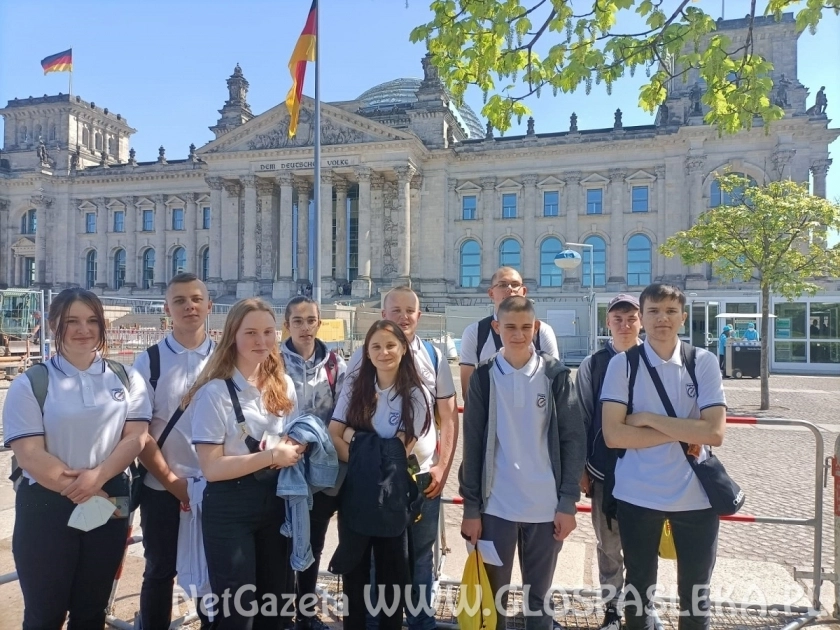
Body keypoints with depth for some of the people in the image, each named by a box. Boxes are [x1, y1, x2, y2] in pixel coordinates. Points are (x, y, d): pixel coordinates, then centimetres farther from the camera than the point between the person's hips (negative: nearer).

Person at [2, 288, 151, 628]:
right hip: (46, 507, -2)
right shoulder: (29, 384, -6)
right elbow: (30, 456, -12)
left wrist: (97, 477, -21)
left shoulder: (126, 378, 2)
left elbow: (135, 438, -5)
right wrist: (87, 495, -13)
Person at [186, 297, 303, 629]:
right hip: (230, 508, -5)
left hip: (275, 502, 6)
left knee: (273, 602, 20)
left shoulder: (284, 386, 3)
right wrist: (271, 456, -22)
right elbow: (211, 468, -18)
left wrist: (295, 449, -6)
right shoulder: (215, 392, -15)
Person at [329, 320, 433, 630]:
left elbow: (399, 451, -12)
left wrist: (355, 436, -10)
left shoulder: (417, 394, -10)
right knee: (354, 567, 14)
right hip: (355, 491, 2)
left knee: (392, 569, 13)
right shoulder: (355, 385, -2)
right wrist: (363, 463, -19)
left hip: (394, 495, -2)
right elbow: (333, 434, -8)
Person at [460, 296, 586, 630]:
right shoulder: (483, 377, -1)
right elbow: (472, 445, 0)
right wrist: (471, 507, -1)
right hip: (495, 506, 0)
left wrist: (568, 502, -5)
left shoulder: (556, 375, 0)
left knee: (540, 594, 15)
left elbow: (574, 440, 0)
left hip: (547, 507, 0)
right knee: (492, 594, 11)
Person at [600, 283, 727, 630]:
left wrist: (649, 419, -15)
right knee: (638, 584, 19)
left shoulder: (704, 362, -4)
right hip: (637, 494, -1)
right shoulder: (622, 364, -7)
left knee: (695, 588, 18)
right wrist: (682, 434, -14)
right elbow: (613, 435, -14)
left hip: (695, 495, 1)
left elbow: (715, 432, -13)